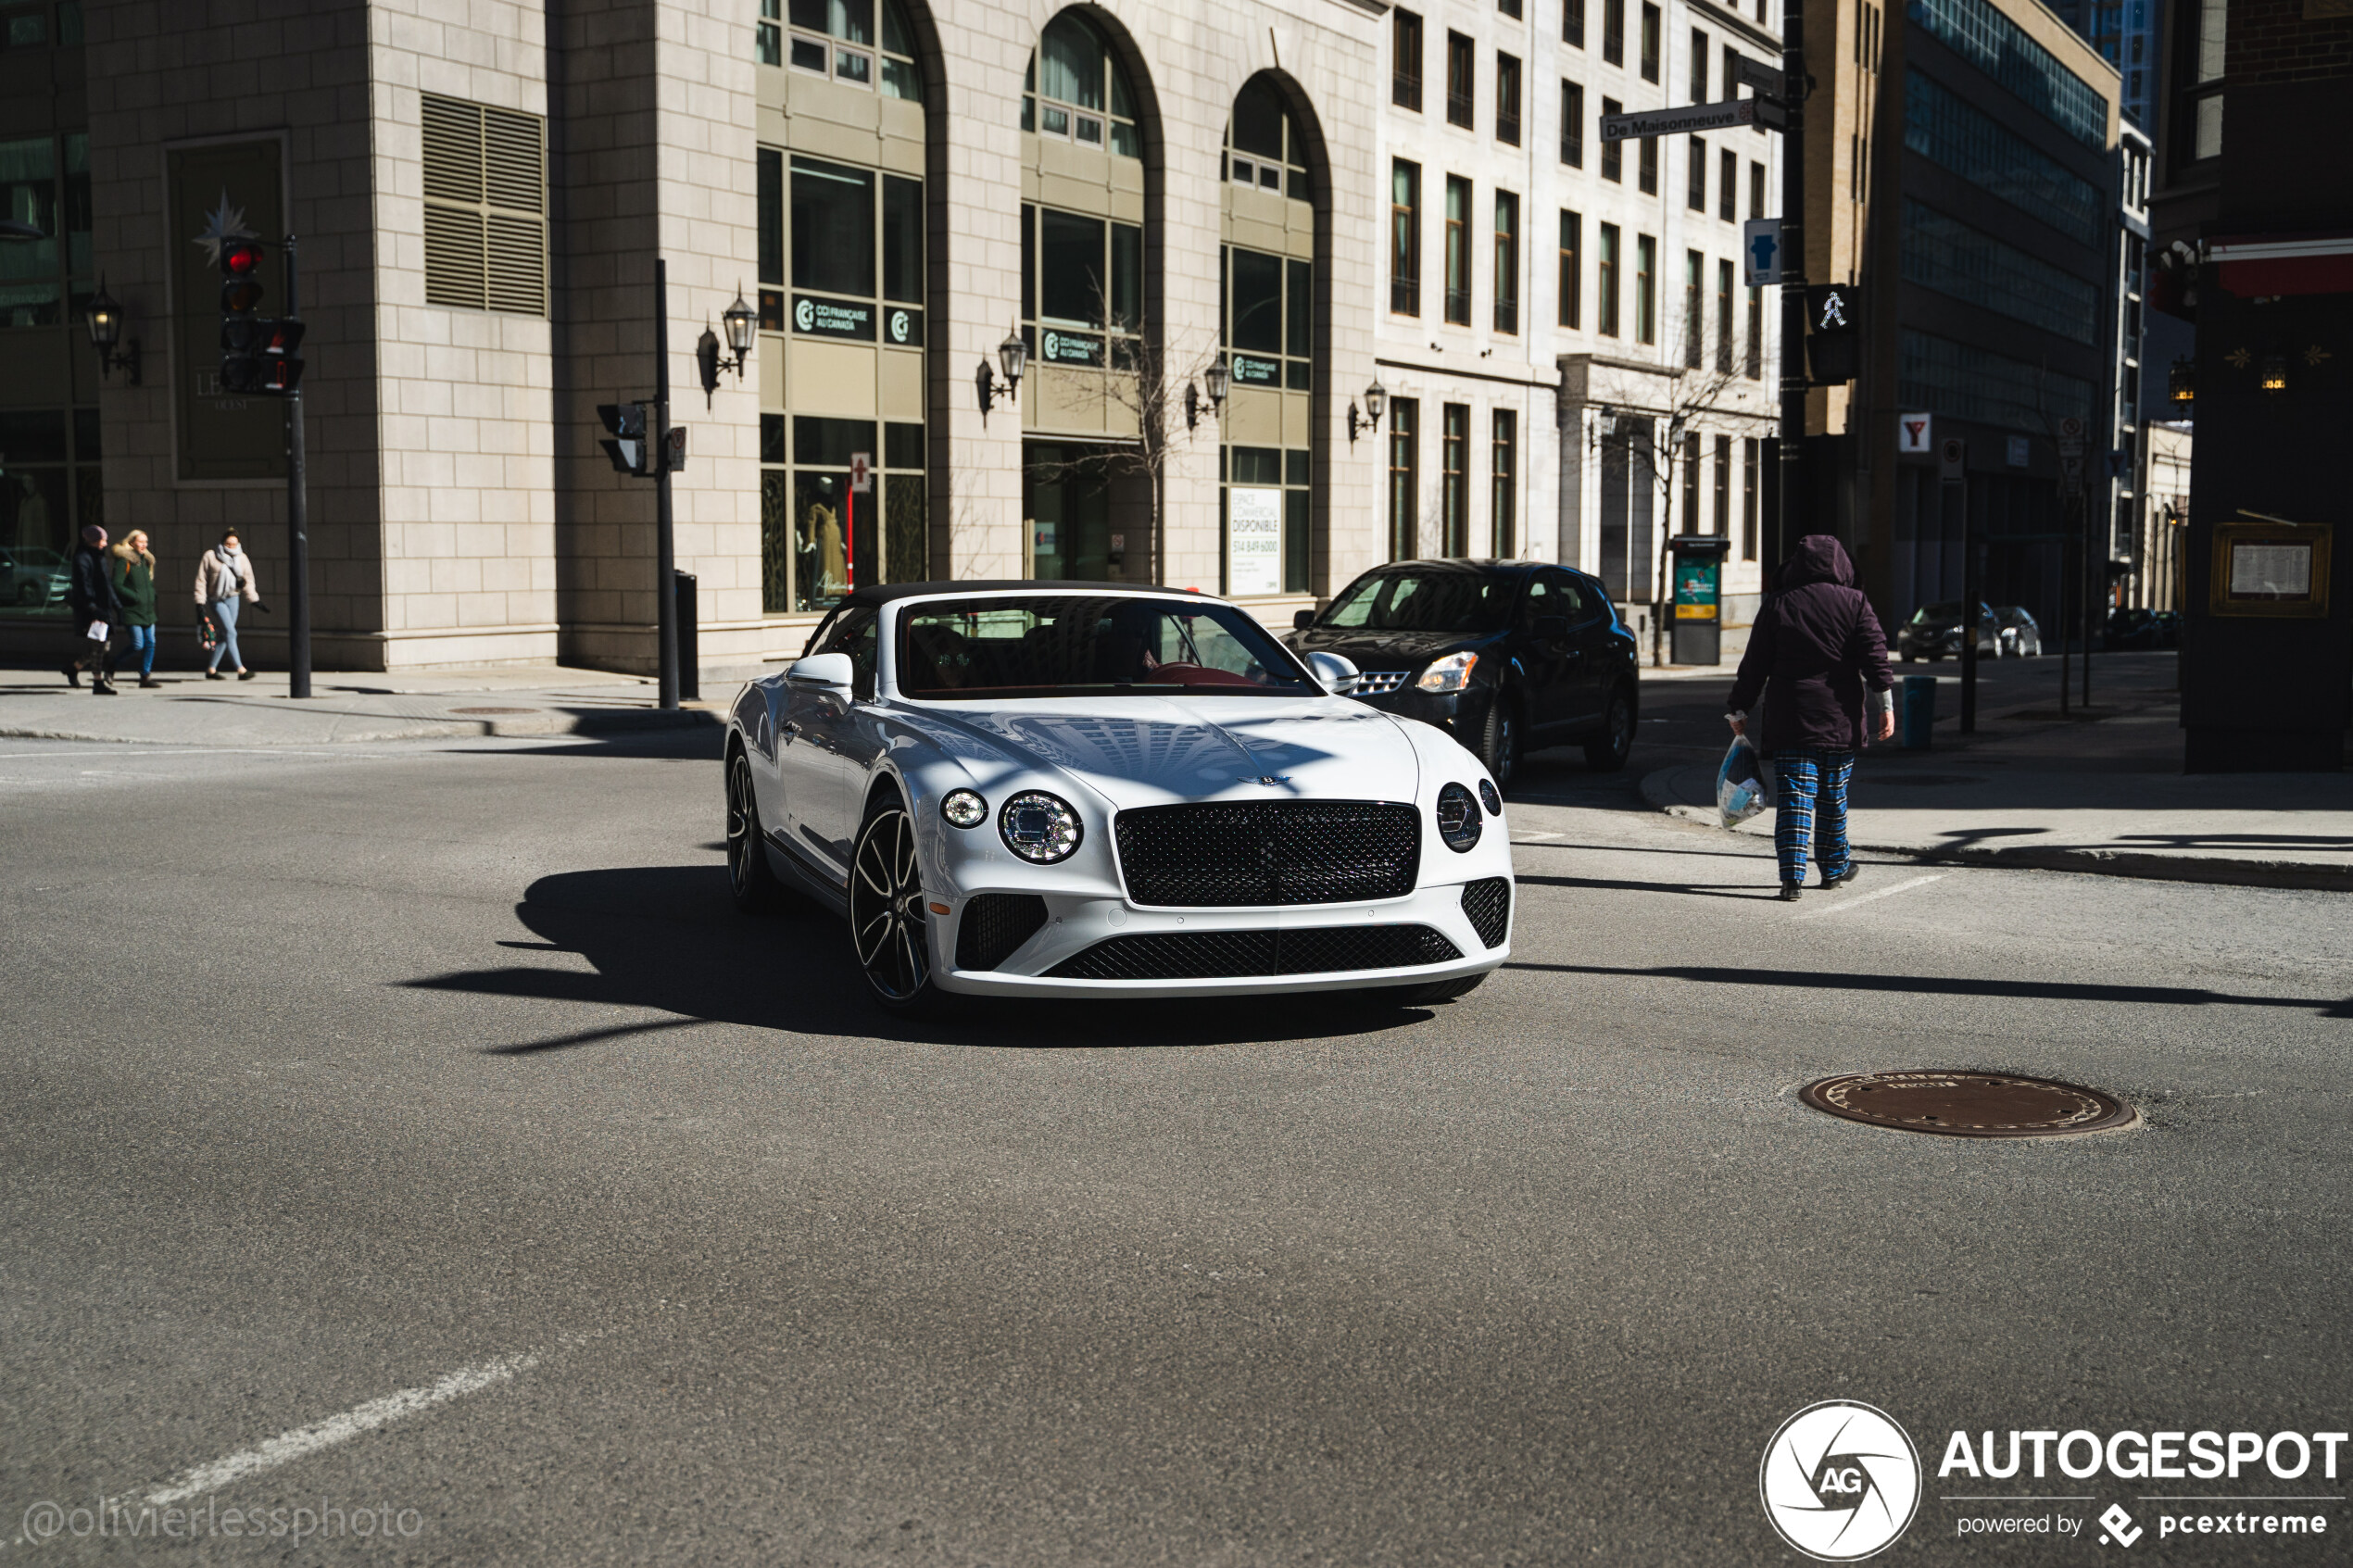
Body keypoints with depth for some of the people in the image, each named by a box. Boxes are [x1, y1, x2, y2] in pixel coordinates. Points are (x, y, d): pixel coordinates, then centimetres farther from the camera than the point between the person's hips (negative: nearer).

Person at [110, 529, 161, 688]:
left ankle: (146, 676, 9)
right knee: (138, 645, -10)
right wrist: (135, 597, -17)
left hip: (147, 611, 8)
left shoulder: (146, 561, 16)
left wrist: (152, 597, 8)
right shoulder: (124, 561, -8)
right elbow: (117, 585, -14)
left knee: (150, 643, 2)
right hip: (132, 611, -8)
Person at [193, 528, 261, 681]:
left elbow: (248, 581, 10)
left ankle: (211, 669, 16)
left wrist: (254, 599, 1)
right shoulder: (209, 556, -3)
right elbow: (201, 580, -1)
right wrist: (200, 602, -5)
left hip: (233, 599, 4)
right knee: (230, 633, -14)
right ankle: (241, 670, -17)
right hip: (216, 600, -4)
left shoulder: (242, 558, 6)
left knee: (225, 635, 5)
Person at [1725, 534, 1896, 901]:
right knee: (1833, 796, 13)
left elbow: (1755, 664, 5)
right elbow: (1874, 654, -6)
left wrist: (1740, 709, 12)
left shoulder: (1777, 606, 3)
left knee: (1794, 796, -3)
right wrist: (1885, 704, -5)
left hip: (1789, 719, 0)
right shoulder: (1854, 602, 2)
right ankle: (1834, 868, 26)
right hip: (1838, 719, 1)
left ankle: (1792, 872, -15)